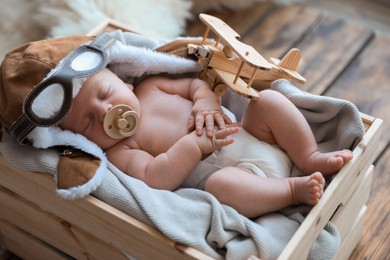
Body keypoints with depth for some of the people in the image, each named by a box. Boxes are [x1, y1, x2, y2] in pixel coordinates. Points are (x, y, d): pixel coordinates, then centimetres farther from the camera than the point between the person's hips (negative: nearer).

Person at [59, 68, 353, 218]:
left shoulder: (151, 87, 14)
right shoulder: (119, 151, -2)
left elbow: (196, 84, 18)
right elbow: (153, 179, -17)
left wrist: (205, 101, -6)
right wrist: (196, 144, -22)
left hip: (252, 137, 7)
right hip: (224, 172, -7)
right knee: (220, 185, -39)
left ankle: (312, 159, -6)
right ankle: (294, 188, -22)